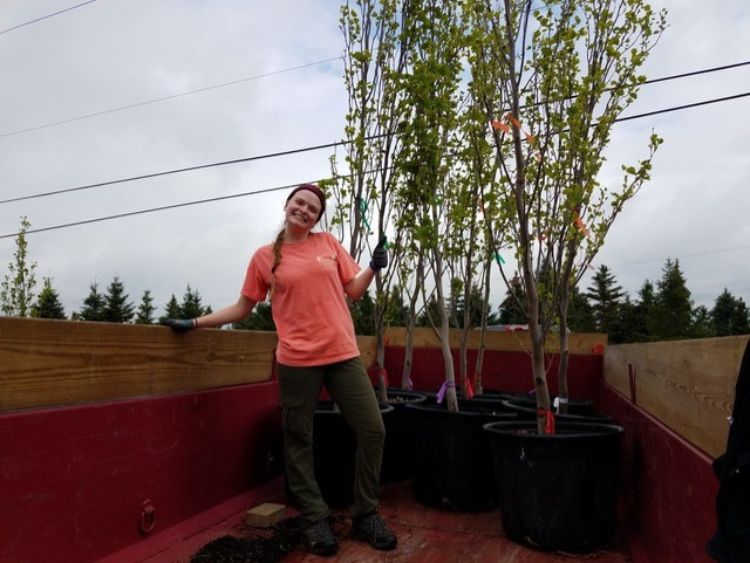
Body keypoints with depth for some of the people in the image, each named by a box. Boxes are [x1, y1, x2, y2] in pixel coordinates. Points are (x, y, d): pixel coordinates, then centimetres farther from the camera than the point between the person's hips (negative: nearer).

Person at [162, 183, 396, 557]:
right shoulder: (264, 257, 4)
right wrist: (193, 323, 4)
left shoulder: (329, 243, 8)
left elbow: (353, 291, 10)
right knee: (298, 441, 6)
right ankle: (315, 520, 25)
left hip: (343, 354, 2)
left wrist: (374, 267, -7)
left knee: (372, 431, 2)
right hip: (297, 360, -2)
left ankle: (365, 516, 19)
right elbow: (242, 308, 9)